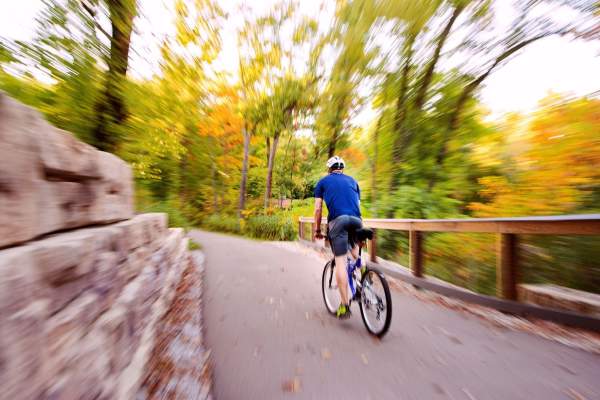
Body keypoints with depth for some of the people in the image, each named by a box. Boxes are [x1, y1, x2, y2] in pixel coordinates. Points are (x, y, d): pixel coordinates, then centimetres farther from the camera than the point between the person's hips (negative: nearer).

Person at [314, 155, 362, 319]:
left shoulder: (323, 182, 17)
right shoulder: (352, 180, 25)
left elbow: (318, 209, 10)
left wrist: (317, 230, 18)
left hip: (338, 220, -3)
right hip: (356, 219, 4)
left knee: (340, 260, 1)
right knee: (354, 245, 33)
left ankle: (345, 305, 5)